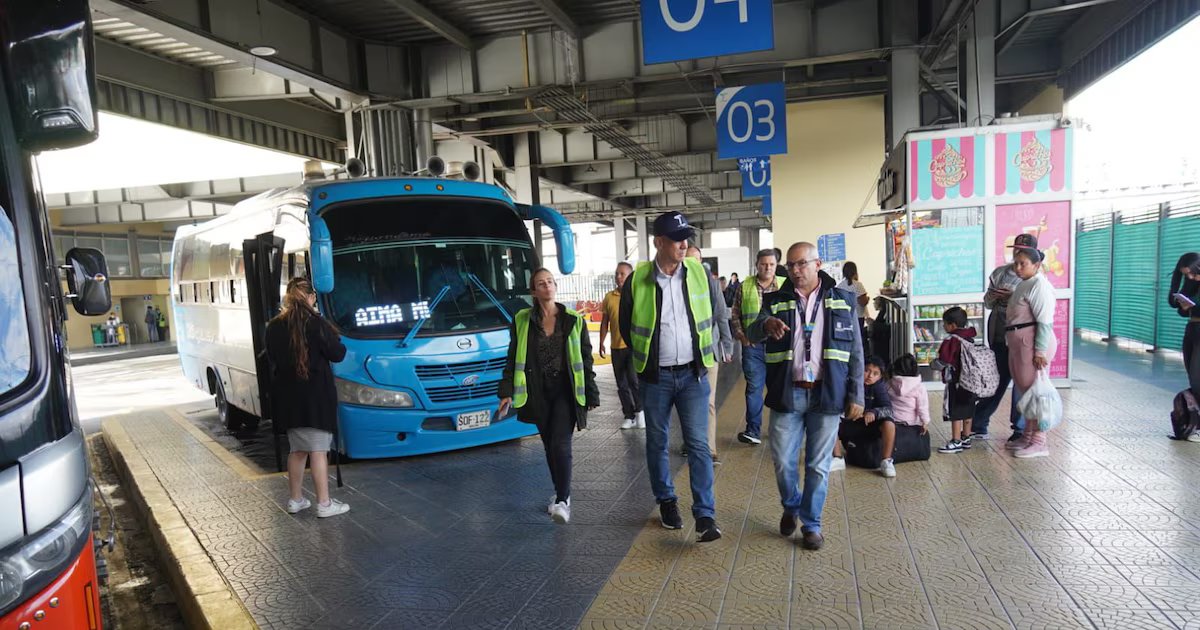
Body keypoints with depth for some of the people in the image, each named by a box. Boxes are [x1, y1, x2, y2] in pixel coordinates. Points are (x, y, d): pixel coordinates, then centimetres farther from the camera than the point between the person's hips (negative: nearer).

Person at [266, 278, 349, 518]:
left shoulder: (274, 326, 3)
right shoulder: (316, 323, -14)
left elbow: (272, 357, 15)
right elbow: (337, 354, -9)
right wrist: (333, 339, 9)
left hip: (287, 397, 6)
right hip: (315, 396, -6)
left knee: (297, 449, 17)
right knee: (318, 451, -1)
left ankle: (295, 500, 26)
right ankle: (324, 504, 4)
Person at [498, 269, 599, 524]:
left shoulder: (574, 320, 1)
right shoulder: (522, 321, 3)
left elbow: (586, 359, 4)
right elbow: (513, 359, 6)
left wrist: (591, 394, 3)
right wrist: (506, 392, -1)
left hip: (565, 390, -2)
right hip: (538, 393, 2)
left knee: (560, 444, -14)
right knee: (549, 445, 10)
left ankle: (562, 501, -13)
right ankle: (561, 494, 26)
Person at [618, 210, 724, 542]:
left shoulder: (699, 273, -3)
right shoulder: (637, 280, -9)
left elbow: (713, 308, 15)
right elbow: (626, 324, 6)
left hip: (692, 374, 0)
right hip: (655, 377, 0)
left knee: (698, 444, -3)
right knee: (657, 442, 12)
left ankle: (705, 515, 1)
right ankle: (666, 502, 30)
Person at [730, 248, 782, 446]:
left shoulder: (785, 286, 3)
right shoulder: (745, 287, 5)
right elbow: (736, 315, 8)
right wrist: (740, 335, -4)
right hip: (753, 345, 0)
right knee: (754, 387, 1)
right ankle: (753, 431, 6)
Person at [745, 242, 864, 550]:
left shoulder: (842, 301, 5)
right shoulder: (776, 301, 5)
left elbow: (855, 352, 5)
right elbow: (752, 334, -11)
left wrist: (856, 396, 0)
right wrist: (766, 323, -34)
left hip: (826, 395, 0)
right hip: (787, 394, 1)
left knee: (818, 466, 7)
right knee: (783, 462, 5)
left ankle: (811, 524, 24)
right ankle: (791, 507, 33)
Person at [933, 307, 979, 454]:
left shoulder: (951, 340, -17)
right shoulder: (970, 337, 8)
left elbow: (943, 361, -18)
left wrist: (934, 364, 0)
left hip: (955, 382, -9)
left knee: (955, 413, -4)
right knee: (967, 411, 16)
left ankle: (956, 442, -3)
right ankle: (966, 438, 25)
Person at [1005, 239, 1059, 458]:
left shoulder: (1039, 286, -14)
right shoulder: (1024, 284, 17)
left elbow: (1045, 322, -19)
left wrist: (1040, 351, -21)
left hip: (1033, 344, -10)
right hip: (1019, 344, 10)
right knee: (1024, 390, 17)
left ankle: (1039, 443, 3)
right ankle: (1028, 436, 28)